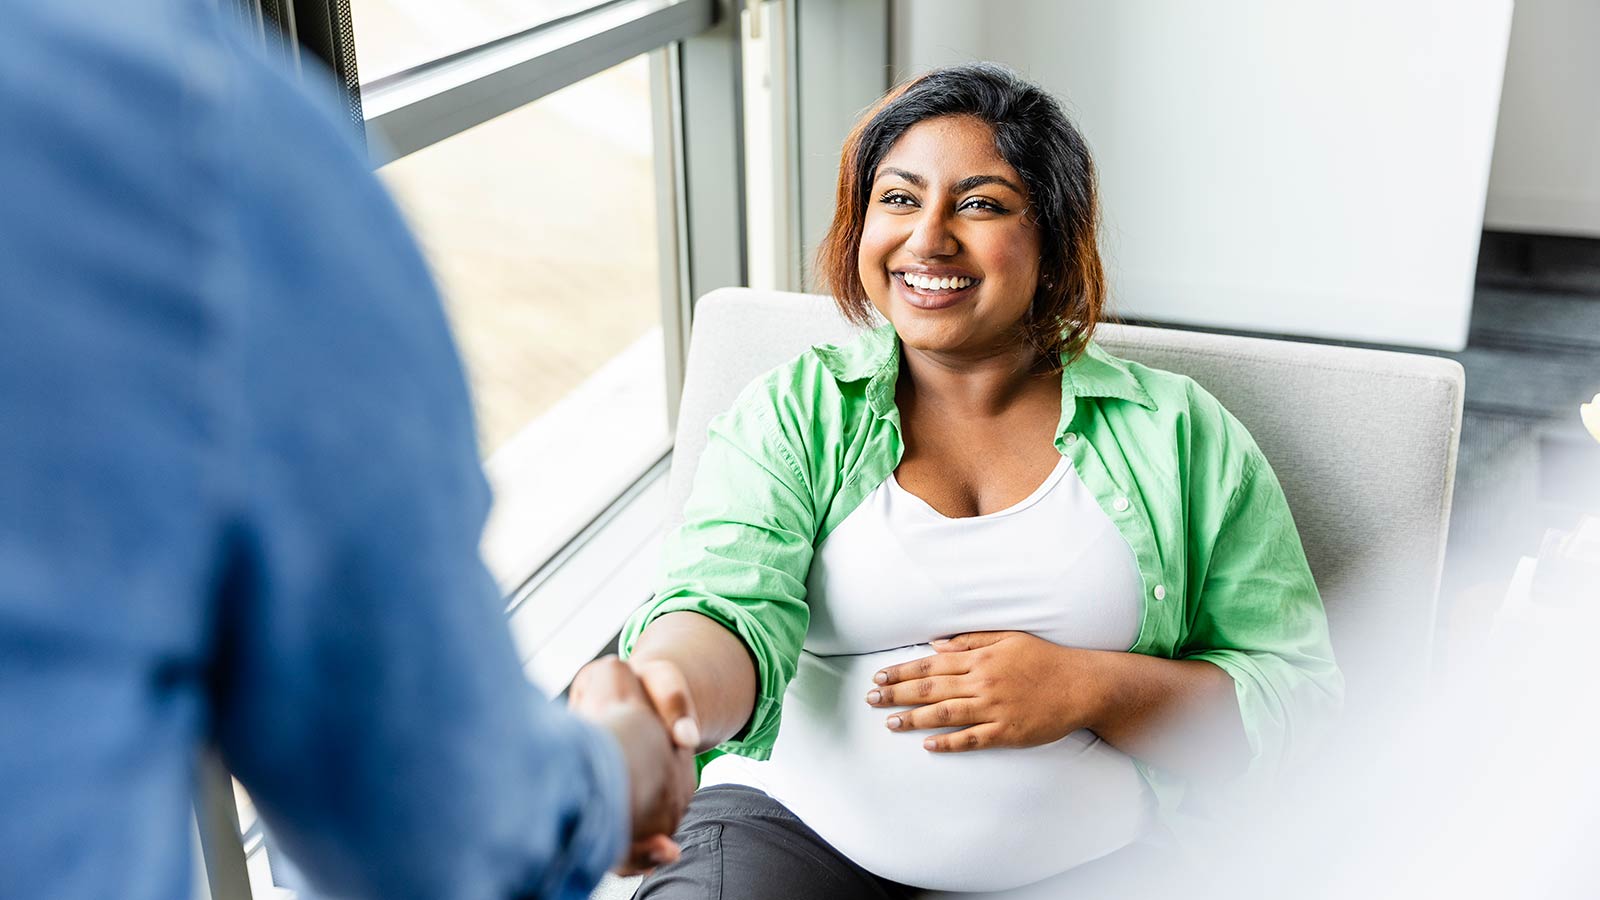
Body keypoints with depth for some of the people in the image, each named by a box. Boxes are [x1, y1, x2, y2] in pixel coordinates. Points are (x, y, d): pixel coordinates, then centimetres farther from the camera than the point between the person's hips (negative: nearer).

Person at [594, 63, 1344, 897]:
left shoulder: (1177, 432, 7)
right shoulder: (793, 412, 6)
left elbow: (1297, 693, 5)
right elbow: (730, 613, -8)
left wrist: (1086, 689, -11)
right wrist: (663, 690, -32)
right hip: (798, 829, -1)